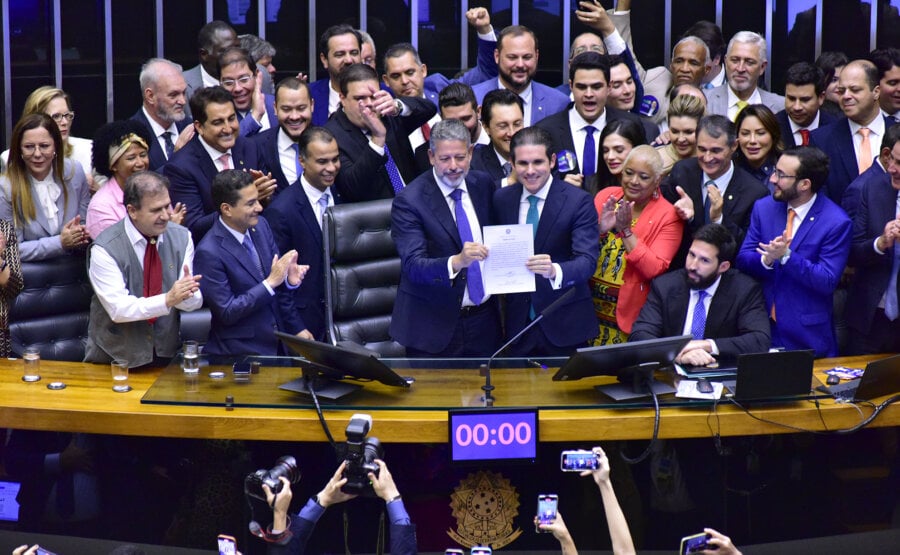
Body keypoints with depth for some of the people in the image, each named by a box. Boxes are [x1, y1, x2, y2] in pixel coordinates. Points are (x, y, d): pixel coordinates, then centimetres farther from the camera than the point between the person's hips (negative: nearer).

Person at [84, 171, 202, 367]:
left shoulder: (181, 237, 1)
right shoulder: (105, 248, -11)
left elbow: (194, 302, 1)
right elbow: (118, 309, -17)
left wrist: (186, 294, -22)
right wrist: (168, 300, -28)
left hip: (166, 354, 2)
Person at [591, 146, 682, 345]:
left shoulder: (667, 216, -7)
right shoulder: (606, 196, 4)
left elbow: (655, 269, -15)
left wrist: (626, 231, -20)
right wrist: (599, 228, -17)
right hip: (590, 304, 3)